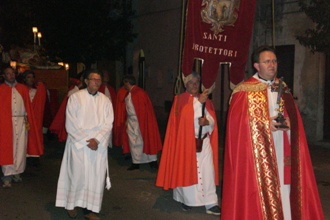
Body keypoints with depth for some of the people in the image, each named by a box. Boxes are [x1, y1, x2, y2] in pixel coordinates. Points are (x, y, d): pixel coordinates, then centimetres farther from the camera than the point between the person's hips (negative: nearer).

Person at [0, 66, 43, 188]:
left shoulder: (23, 88, 11)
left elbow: (28, 106, 9)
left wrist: (27, 120, 1)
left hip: (21, 121, 3)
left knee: (21, 149, 5)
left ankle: (17, 172, 16)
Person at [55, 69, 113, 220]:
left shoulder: (105, 100, 7)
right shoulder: (75, 97, -1)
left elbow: (108, 124, 1)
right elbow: (71, 124, -6)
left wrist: (96, 139, -13)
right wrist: (86, 140, -11)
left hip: (98, 144, 3)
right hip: (78, 143, -2)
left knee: (96, 176, 0)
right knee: (77, 174, 0)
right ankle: (71, 204, 21)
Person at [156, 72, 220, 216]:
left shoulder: (206, 100, 12)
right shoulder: (180, 99, 0)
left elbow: (213, 120, 7)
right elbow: (184, 117, -17)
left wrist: (207, 121, -16)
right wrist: (198, 101, -21)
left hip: (204, 141, 3)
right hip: (186, 141, -3)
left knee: (207, 171, -4)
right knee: (186, 170, 3)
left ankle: (211, 203, -1)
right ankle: (186, 199, 20)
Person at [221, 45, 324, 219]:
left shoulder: (282, 89, 12)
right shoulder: (245, 91, -5)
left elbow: (293, 117, 16)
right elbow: (238, 123, -10)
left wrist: (288, 123, -6)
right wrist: (266, 124, -15)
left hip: (282, 152, 5)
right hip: (257, 153, -5)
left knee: (284, 192, 6)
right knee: (259, 192, -3)